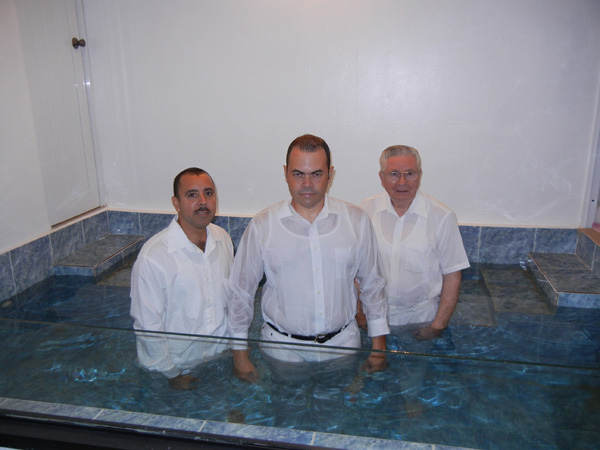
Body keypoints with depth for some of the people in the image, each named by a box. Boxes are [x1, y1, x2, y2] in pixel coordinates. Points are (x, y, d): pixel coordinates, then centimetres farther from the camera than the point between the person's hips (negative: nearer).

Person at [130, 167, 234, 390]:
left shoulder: (223, 238, -3)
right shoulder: (152, 256, -23)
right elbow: (148, 327, -17)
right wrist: (173, 375, -9)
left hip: (222, 356, 5)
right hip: (180, 368, -5)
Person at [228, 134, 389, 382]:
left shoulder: (356, 220, -4)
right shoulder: (262, 226, -8)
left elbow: (372, 284, 5)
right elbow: (241, 291, -1)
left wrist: (379, 345, 6)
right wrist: (240, 355, 1)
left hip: (343, 343, 2)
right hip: (283, 348, -1)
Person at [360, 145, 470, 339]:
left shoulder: (442, 216, -8)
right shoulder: (366, 210, -2)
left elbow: (452, 276, -4)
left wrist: (438, 326, -7)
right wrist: (358, 311, -2)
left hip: (421, 318, -1)